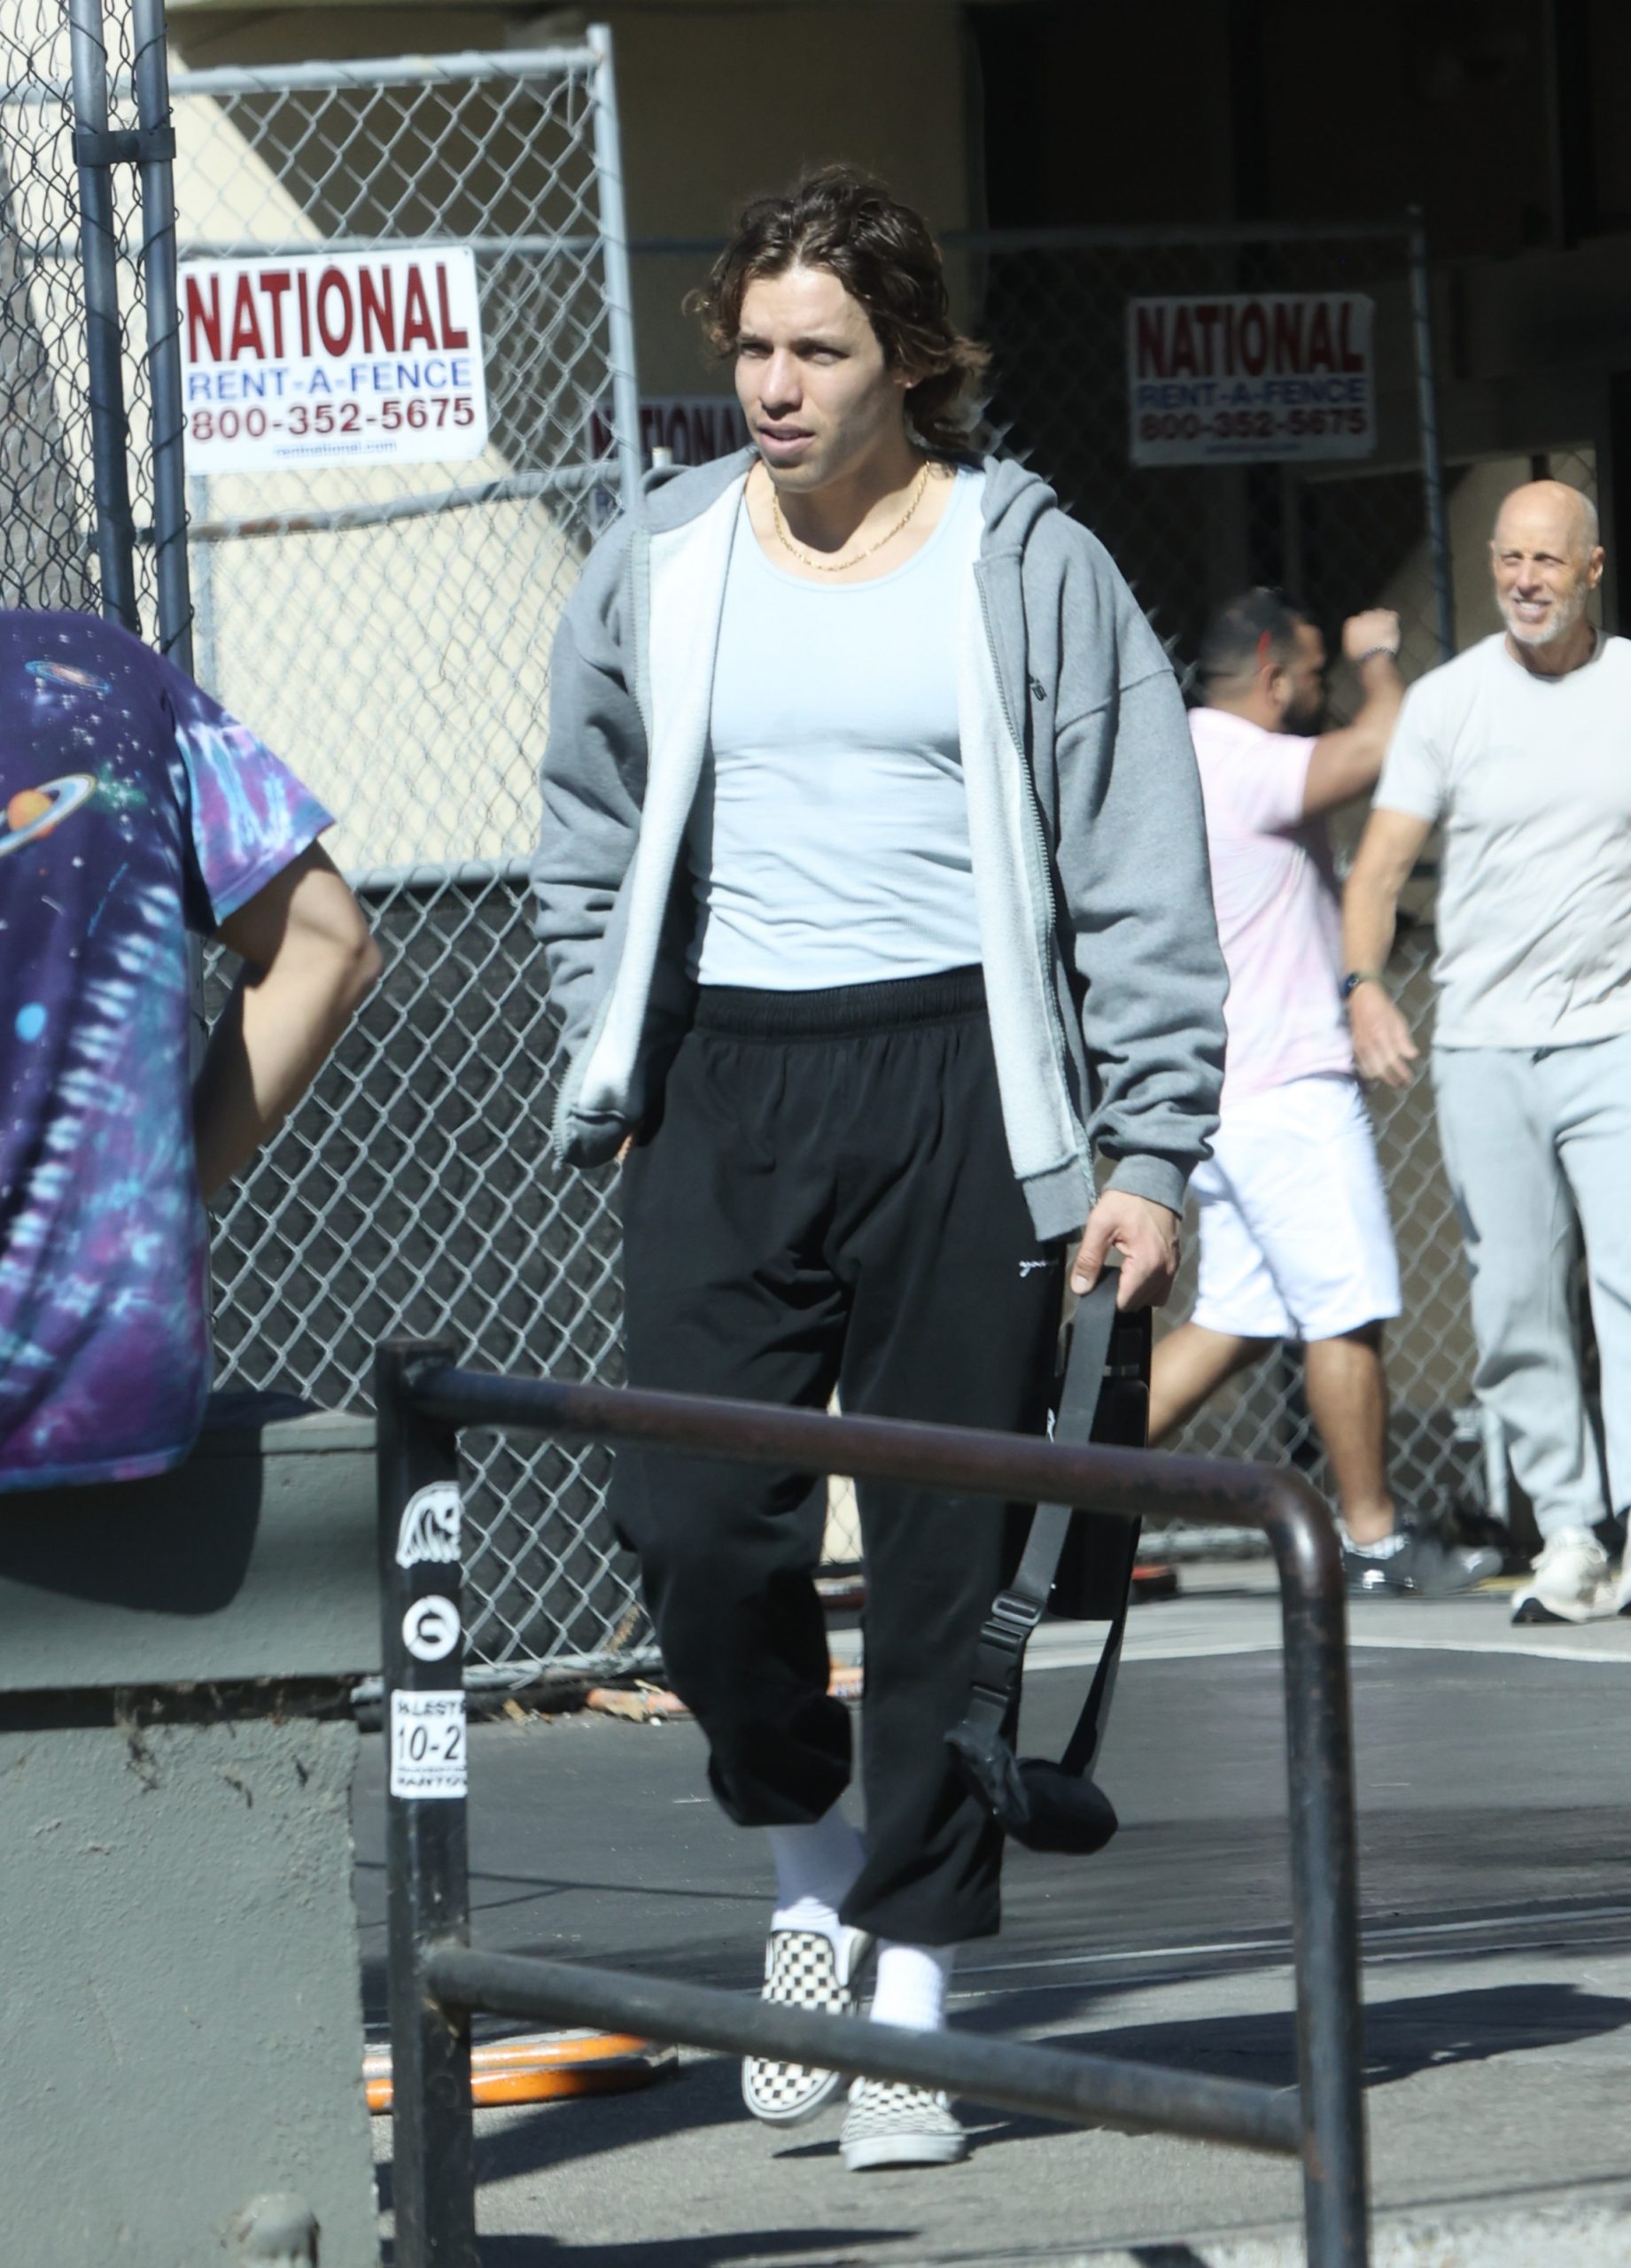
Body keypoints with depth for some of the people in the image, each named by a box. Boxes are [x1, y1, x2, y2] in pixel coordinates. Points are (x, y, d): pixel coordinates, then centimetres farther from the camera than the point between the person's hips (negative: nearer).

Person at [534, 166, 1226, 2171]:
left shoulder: (1029, 566, 2)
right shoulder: (654, 570, 10)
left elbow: (1140, 880, 2)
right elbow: (586, 851, 23)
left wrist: (1148, 1153, -4)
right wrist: (610, 1078, 14)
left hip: (956, 1084, -2)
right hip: (725, 1086, 2)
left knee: (945, 1552, -1)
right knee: (692, 1521, -10)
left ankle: (910, 1980, 7)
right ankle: (803, 1851, 17)